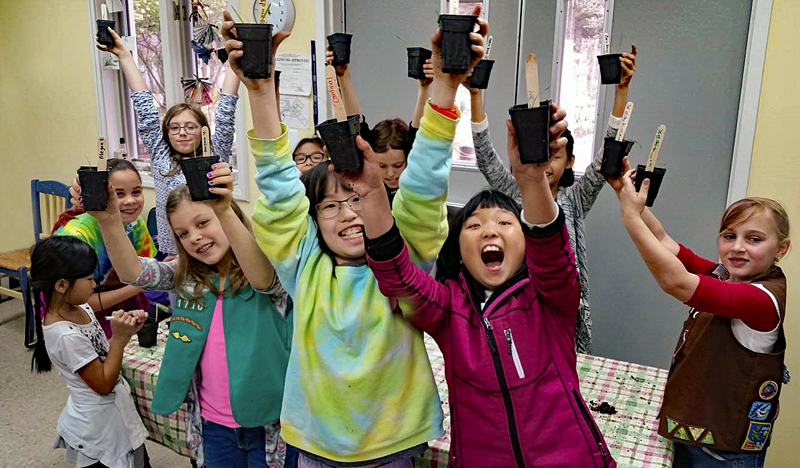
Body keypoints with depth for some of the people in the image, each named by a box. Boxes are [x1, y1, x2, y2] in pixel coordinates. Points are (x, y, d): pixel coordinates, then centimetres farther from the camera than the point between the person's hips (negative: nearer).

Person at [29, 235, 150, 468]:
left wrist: (126, 330, -9)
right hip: (100, 424, -8)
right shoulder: (67, 335, -30)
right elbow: (103, 384, -22)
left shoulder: (80, 308, -5)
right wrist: (120, 338, -25)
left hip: (115, 409, 8)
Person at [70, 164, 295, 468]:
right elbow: (133, 272, -10)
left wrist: (225, 212, -50)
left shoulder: (271, 269, -13)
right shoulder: (187, 277, 3)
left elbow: (263, 276, -36)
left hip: (268, 423, -4)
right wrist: (109, 221, -28)